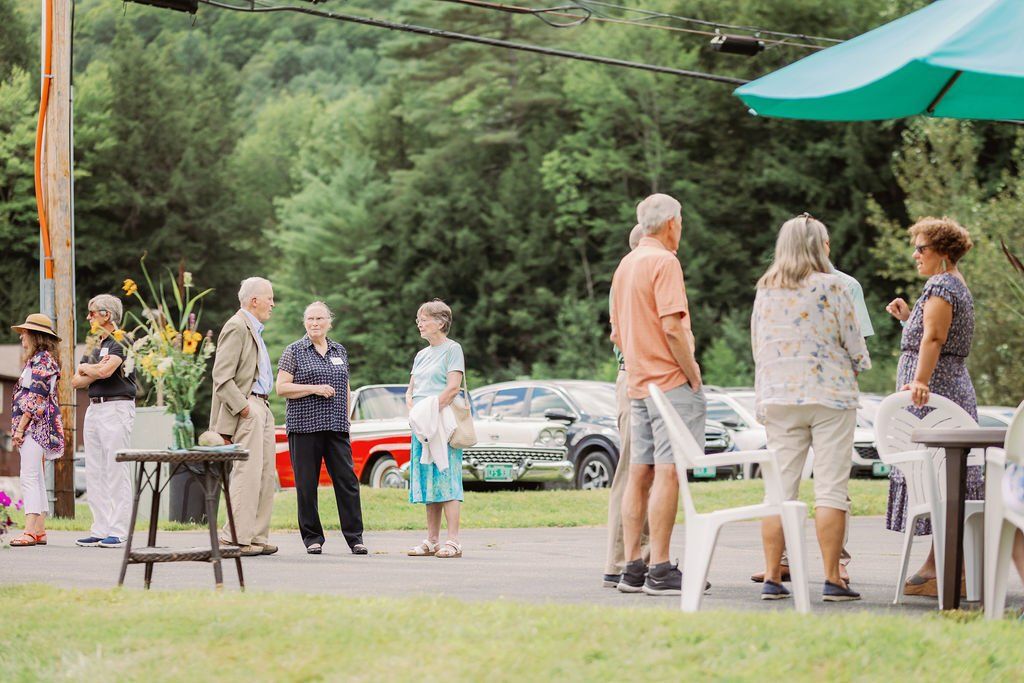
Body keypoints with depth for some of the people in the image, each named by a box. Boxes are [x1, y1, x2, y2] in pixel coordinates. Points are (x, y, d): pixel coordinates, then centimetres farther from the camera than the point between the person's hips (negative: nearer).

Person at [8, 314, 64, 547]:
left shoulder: (42, 360, -10)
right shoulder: (37, 359, 21)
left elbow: (36, 397, -17)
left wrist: (20, 427, -18)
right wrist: (18, 428, 18)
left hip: (35, 425, -11)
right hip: (33, 428, 11)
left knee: (29, 477, -16)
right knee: (36, 478, 9)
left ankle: (30, 531, -22)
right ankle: (40, 530, 10)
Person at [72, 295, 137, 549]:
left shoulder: (121, 342, -6)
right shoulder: (96, 346, 20)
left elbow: (106, 370, -22)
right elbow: (76, 381, 14)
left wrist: (85, 367, -2)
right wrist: (96, 371, -5)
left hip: (116, 407, -9)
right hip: (94, 409, 9)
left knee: (117, 471, -9)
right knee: (94, 473, 7)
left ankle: (118, 532, -9)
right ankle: (100, 530, 10)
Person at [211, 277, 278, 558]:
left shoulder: (254, 329, 21)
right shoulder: (237, 327, -10)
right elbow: (222, 376, -17)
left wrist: (259, 406, 16)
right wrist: (242, 407, -21)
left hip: (261, 407, 10)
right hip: (246, 409, -10)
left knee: (267, 476, 9)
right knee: (248, 473, -12)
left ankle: (257, 537, 12)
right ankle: (235, 537, -10)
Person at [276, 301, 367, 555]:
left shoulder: (339, 351, 16)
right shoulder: (294, 351, 2)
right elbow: (281, 388, -5)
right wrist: (315, 389, -13)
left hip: (336, 428, 3)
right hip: (304, 427, -3)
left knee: (347, 480, -3)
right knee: (306, 484, -1)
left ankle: (354, 537, 1)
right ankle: (312, 537, 8)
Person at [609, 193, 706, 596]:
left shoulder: (625, 265, 17)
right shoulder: (664, 262, -11)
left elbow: (617, 334, 20)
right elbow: (672, 327, -19)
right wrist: (694, 376, -13)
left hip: (637, 383, 9)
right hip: (670, 382, -9)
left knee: (639, 474, 9)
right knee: (668, 473, -9)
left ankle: (632, 569, 10)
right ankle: (660, 571, -12)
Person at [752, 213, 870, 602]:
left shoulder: (765, 292, 6)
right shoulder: (831, 288, -7)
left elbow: (757, 347, 12)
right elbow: (853, 343, -3)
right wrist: (860, 365, 19)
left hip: (778, 398, 4)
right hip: (830, 395, -4)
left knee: (780, 489, 6)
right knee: (831, 488, -2)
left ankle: (772, 578, 4)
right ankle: (832, 579, -5)